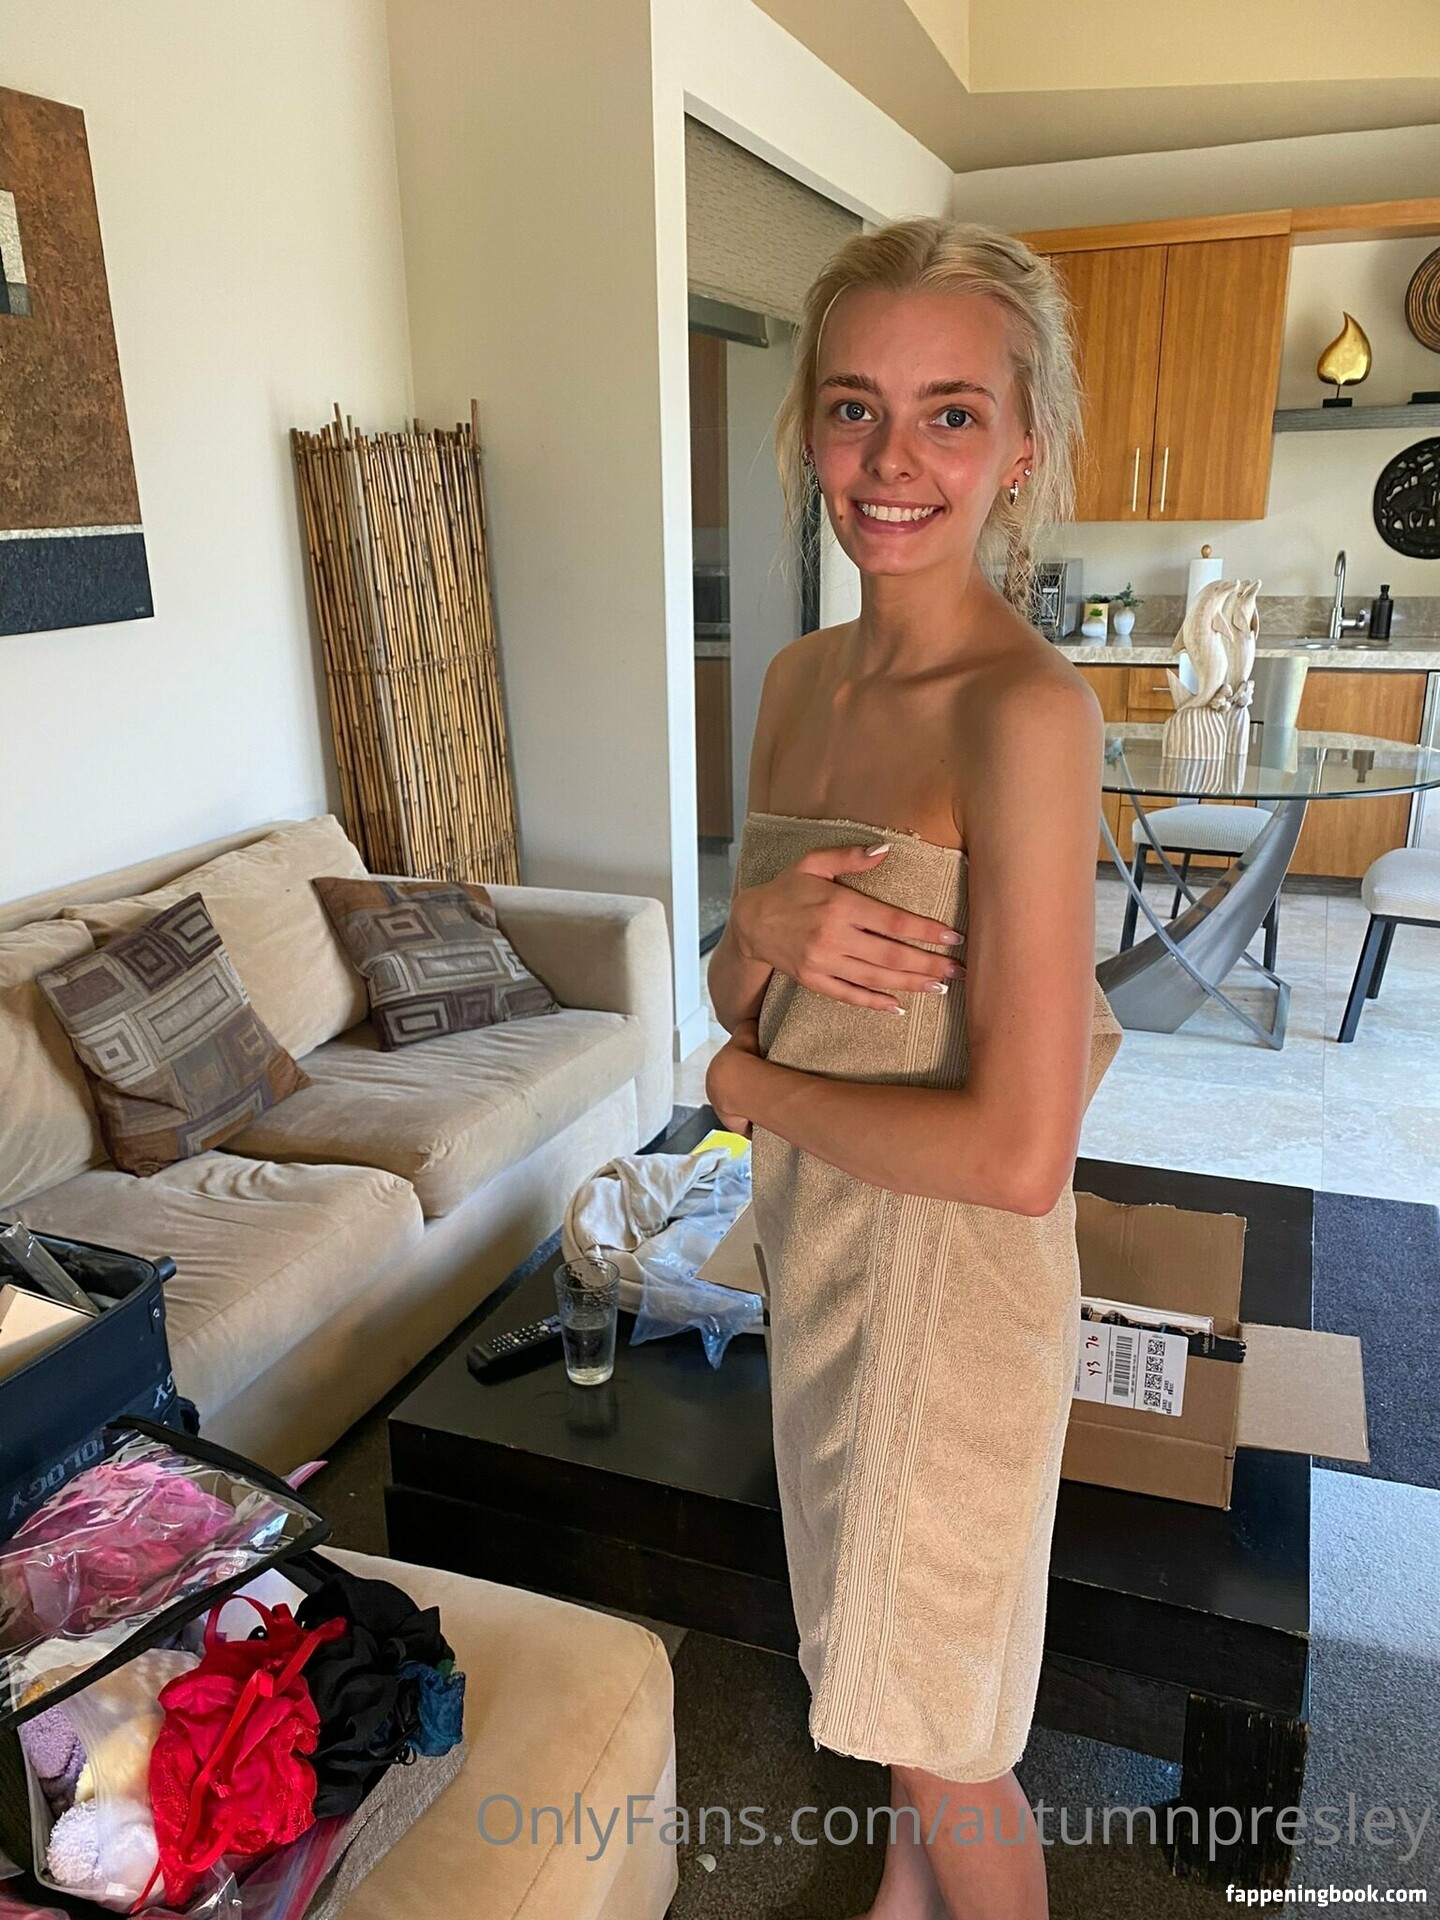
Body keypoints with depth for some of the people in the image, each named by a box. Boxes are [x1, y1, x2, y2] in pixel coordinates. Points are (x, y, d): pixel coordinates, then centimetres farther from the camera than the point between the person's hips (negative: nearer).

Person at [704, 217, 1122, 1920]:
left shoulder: (1026, 711, -24)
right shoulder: (801, 679, 0)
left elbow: (1017, 1155, -28)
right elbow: (732, 1001, 6)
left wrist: (752, 1083, -13)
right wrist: (763, 933, -18)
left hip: (955, 1271, -7)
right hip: (818, 1239, 7)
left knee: (944, 1734, 18)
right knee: (884, 1662, 30)